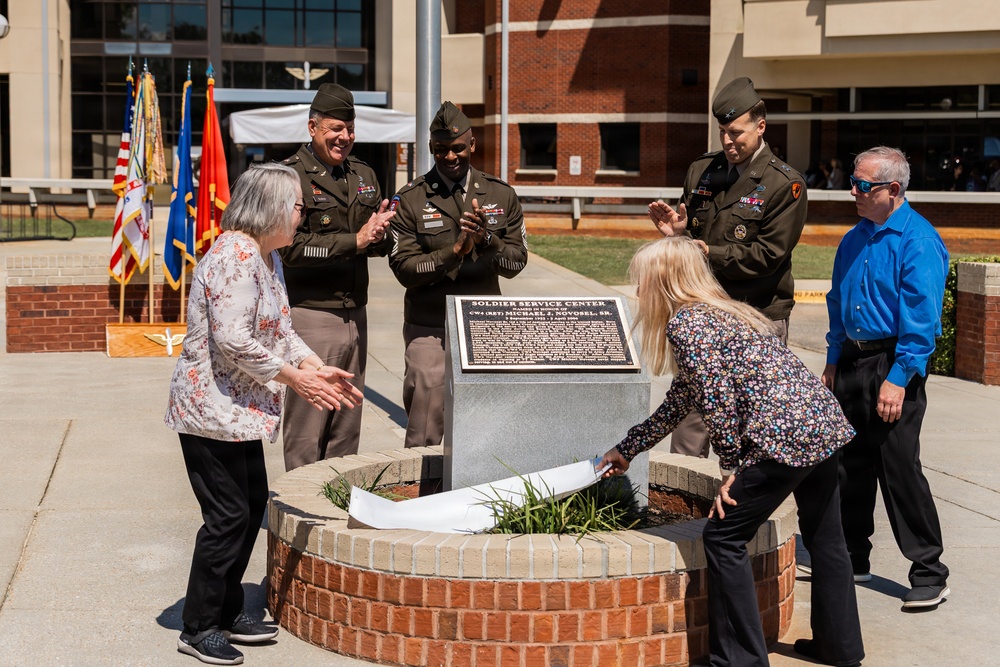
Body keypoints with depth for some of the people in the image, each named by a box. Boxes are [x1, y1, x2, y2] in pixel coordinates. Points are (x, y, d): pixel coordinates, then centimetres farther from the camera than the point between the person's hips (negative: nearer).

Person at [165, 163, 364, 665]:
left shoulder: (266, 257, 13)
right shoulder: (234, 257, -20)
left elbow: (280, 331, 17)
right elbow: (234, 340, -27)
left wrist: (319, 369, 3)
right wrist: (294, 378, -19)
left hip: (241, 409, 11)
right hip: (212, 410, -11)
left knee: (253, 505, 15)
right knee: (228, 516, -5)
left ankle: (227, 612, 27)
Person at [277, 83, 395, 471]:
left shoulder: (363, 176, 16)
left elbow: (382, 247, 16)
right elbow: (290, 247, -17)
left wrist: (378, 232, -8)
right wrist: (355, 241, -17)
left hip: (355, 316, 7)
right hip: (310, 315, -7)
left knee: (347, 429, 12)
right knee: (306, 428, -5)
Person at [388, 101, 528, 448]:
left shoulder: (501, 195, 8)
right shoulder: (409, 200, 0)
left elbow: (516, 262, 4)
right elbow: (404, 268, -7)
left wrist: (486, 240, -16)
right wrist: (454, 252, -20)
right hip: (428, 331, -2)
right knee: (423, 442, -4)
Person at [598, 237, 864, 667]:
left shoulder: (684, 324, -6)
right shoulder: (720, 313, 23)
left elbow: (717, 400, -14)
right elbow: (680, 402, 30)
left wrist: (731, 468, -3)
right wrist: (626, 450, 35)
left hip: (783, 436, -10)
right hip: (825, 422, 10)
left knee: (723, 537, 2)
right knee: (823, 536, 21)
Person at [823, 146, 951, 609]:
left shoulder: (918, 241, -13)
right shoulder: (854, 240, 12)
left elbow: (920, 317, -18)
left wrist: (898, 379, -22)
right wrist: (833, 362, 16)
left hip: (893, 366, -8)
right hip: (851, 363, 8)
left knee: (899, 468, -6)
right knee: (850, 465, 13)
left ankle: (929, 574, 4)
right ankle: (852, 557, 26)